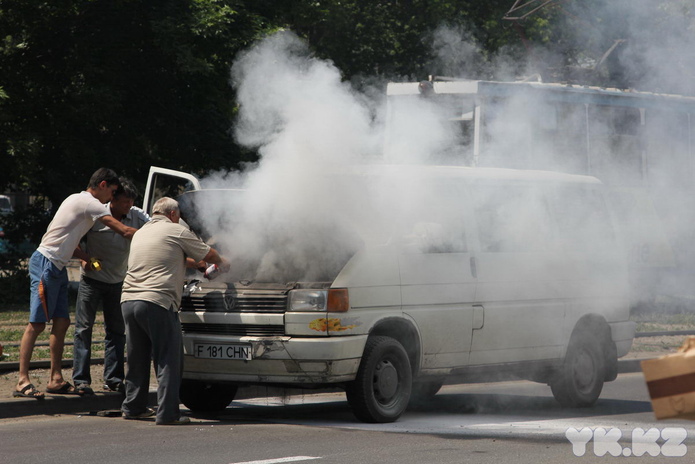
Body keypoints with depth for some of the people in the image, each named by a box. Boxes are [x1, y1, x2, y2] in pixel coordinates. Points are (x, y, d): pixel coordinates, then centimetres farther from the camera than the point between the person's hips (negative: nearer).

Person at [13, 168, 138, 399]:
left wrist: (91, 259, 8)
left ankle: (56, 379, 12)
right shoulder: (89, 203, -10)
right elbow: (124, 231, -14)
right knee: (37, 323, -12)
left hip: (57, 268, 10)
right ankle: (22, 382, -13)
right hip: (46, 264, -10)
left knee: (62, 323, 8)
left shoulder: (78, 201, 20)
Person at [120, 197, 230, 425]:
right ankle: (167, 413, -5)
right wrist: (222, 263, 34)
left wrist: (198, 264, 43)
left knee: (137, 359, 18)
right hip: (157, 302, -7)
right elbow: (209, 254, 12)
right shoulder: (177, 231, 3)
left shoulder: (141, 233, 24)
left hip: (129, 301, 7)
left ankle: (133, 407, 23)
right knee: (168, 360, -2)